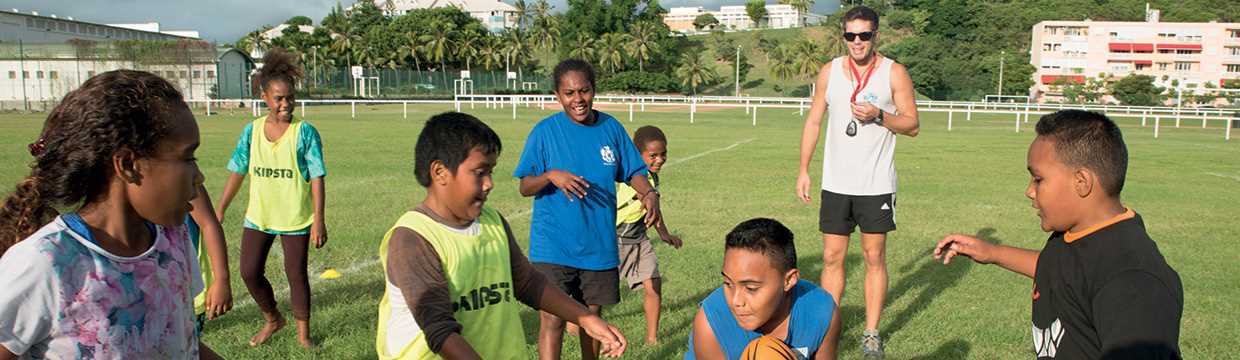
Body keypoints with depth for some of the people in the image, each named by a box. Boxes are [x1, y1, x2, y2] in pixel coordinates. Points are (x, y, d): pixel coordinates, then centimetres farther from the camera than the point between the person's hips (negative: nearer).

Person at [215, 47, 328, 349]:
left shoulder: (305, 132, -12)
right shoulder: (252, 131, -1)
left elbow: (317, 177, -13)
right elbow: (237, 172, 7)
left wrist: (319, 220, -17)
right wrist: (220, 210, 7)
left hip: (296, 217, -4)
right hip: (258, 216, 4)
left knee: (296, 274, 4)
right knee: (249, 272, 7)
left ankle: (303, 332, 23)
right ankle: (273, 320, 32)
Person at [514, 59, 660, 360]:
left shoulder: (611, 128, 2)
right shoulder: (545, 131, -7)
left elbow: (633, 172, 8)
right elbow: (525, 188, -7)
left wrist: (649, 194, -13)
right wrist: (551, 175, -27)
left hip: (599, 244, 4)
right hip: (553, 247, -3)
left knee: (592, 315, 16)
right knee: (552, 319, -7)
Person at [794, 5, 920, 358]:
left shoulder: (894, 73, -3)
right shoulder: (829, 71, 5)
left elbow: (912, 125, -2)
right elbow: (813, 121, 9)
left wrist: (879, 115, -20)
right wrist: (803, 170, 3)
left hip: (876, 185, -2)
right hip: (835, 183, 2)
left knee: (874, 258, 4)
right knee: (832, 258, 5)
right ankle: (829, 327, 16)